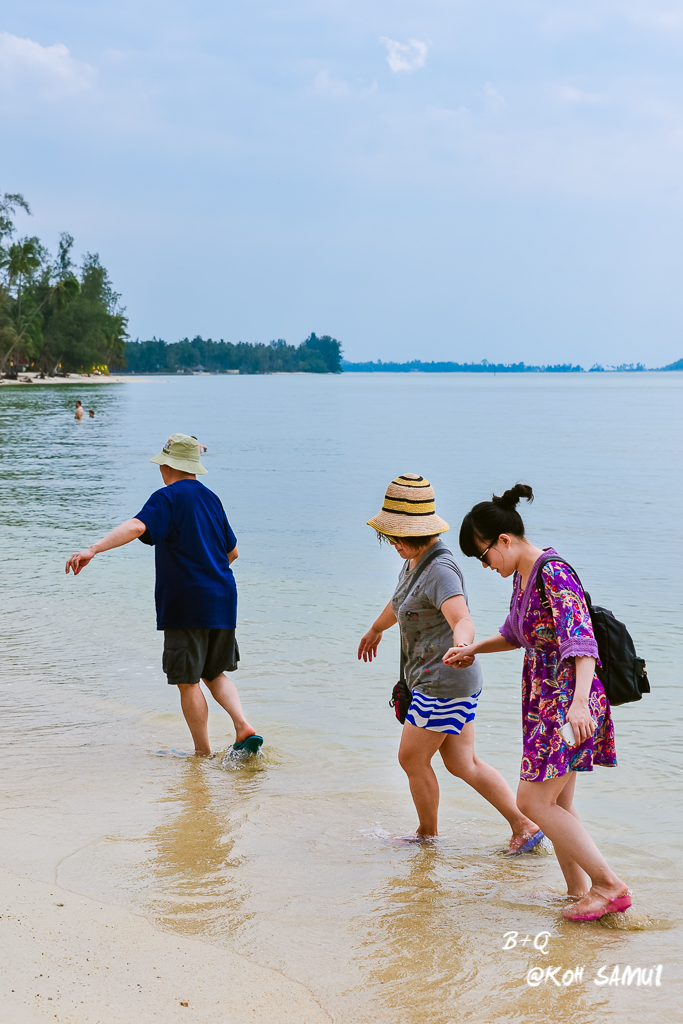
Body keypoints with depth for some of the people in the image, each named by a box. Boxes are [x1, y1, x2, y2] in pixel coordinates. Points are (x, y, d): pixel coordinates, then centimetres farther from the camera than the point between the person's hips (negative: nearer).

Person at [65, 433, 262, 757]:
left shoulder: (168, 497, -8)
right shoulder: (211, 498, 14)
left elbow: (137, 527, -27)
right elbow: (232, 551, 22)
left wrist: (93, 549, -37)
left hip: (187, 604, -7)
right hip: (222, 600, 7)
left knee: (188, 682, 3)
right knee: (214, 673, 21)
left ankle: (203, 754, 8)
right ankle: (243, 726, 2)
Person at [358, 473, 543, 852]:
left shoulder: (440, 571, -22)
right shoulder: (417, 559, 8)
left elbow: (463, 623, -38)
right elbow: (401, 600, 30)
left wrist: (459, 647, -60)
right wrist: (376, 628, 47)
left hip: (444, 682, -10)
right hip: (440, 680, 10)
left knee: (412, 758, 6)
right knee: (463, 764, 12)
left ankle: (427, 833, 25)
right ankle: (524, 825, 13)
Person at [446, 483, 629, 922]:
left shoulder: (554, 573, -20)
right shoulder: (522, 574, 9)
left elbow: (582, 640, -32)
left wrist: (580, 701, -43)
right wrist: (474, 648, 17)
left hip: (567, 700, -10)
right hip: (545, 700, 10)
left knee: (533, 800, -8)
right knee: (558, 805, 11)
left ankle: (609, 884, -3)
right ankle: (580, 893, 18)